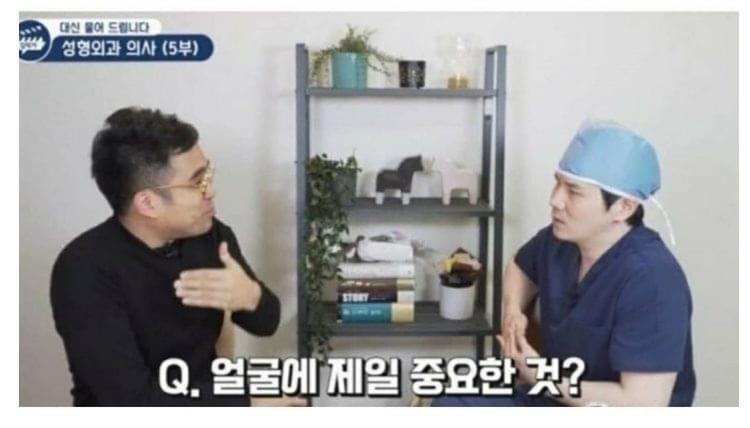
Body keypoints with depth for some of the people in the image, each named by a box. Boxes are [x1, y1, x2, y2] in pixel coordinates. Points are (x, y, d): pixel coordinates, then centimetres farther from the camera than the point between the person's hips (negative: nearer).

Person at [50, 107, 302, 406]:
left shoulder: (212, 235, -4)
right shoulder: (85, 270, -21)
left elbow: (266, 323, 3)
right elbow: (132, 399, -26)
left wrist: (251, 297, -20)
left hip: (208, 393, 5)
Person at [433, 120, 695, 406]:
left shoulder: (651, 280, -28)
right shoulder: (560, 239, -4)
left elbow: (644, 405, -30)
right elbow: (520, 266, 21)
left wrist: (543, 380, -24)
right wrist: (512, 313, 0)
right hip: (557, 397, 8)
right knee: (451, 407, -6)